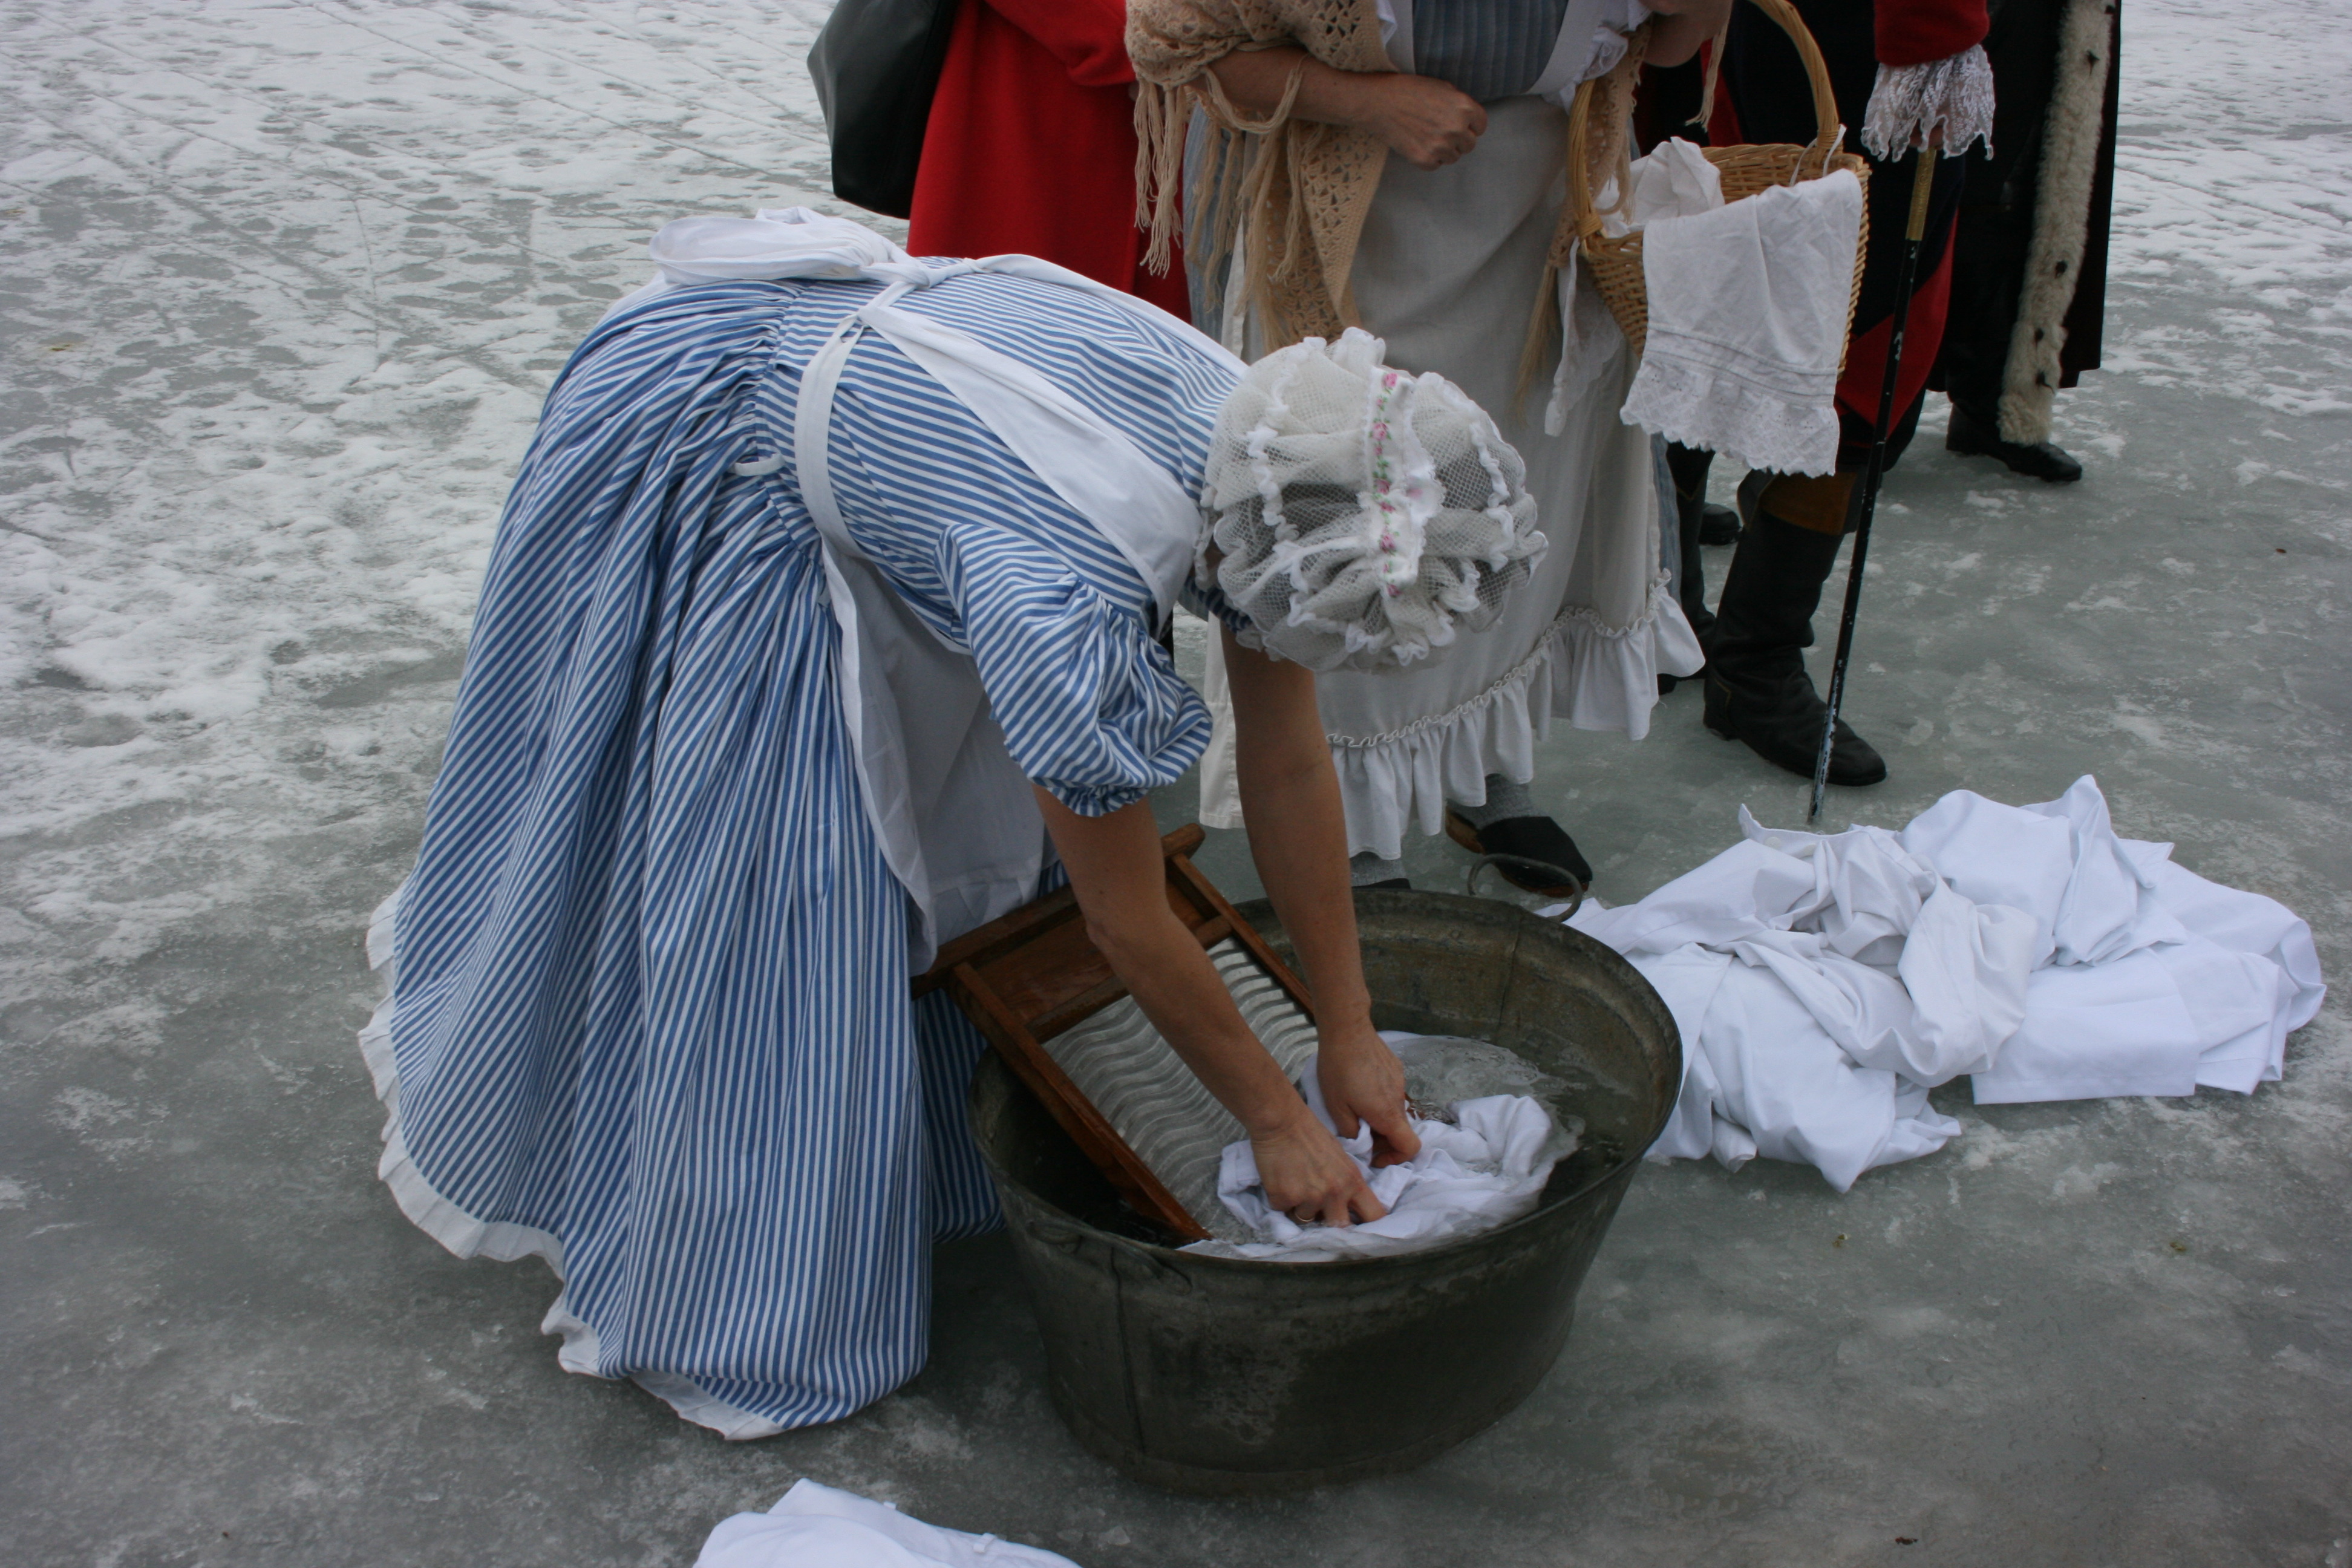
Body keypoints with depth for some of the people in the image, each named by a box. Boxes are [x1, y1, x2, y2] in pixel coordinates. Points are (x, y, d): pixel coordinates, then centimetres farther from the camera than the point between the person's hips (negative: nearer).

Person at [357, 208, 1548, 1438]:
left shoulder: (1276, 460, -19)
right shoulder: (1065, 597, -41)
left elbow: (1291, 768, -7)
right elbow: (1128, 924, -26)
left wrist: (1349, 1033, -1)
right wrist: (1277, 1124, -12)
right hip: (691, 450, -7)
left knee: (931, 803, 14)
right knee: (732, 859, 4)